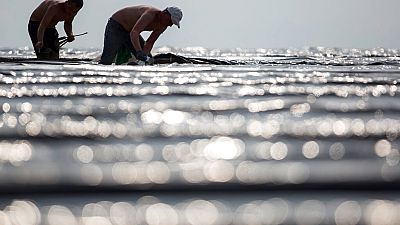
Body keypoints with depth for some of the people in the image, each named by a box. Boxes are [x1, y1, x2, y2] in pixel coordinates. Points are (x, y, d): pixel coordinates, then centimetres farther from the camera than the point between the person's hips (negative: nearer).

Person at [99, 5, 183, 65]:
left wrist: (145, 56, -22)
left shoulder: (162, 26, -8)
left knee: (148, 59, 1)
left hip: (129, 31, 9)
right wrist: (140, 53, -59)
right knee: (107, 60, -22)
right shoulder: (151, 14, -36)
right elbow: (134, 33, -48)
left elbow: (149, 43, -4)